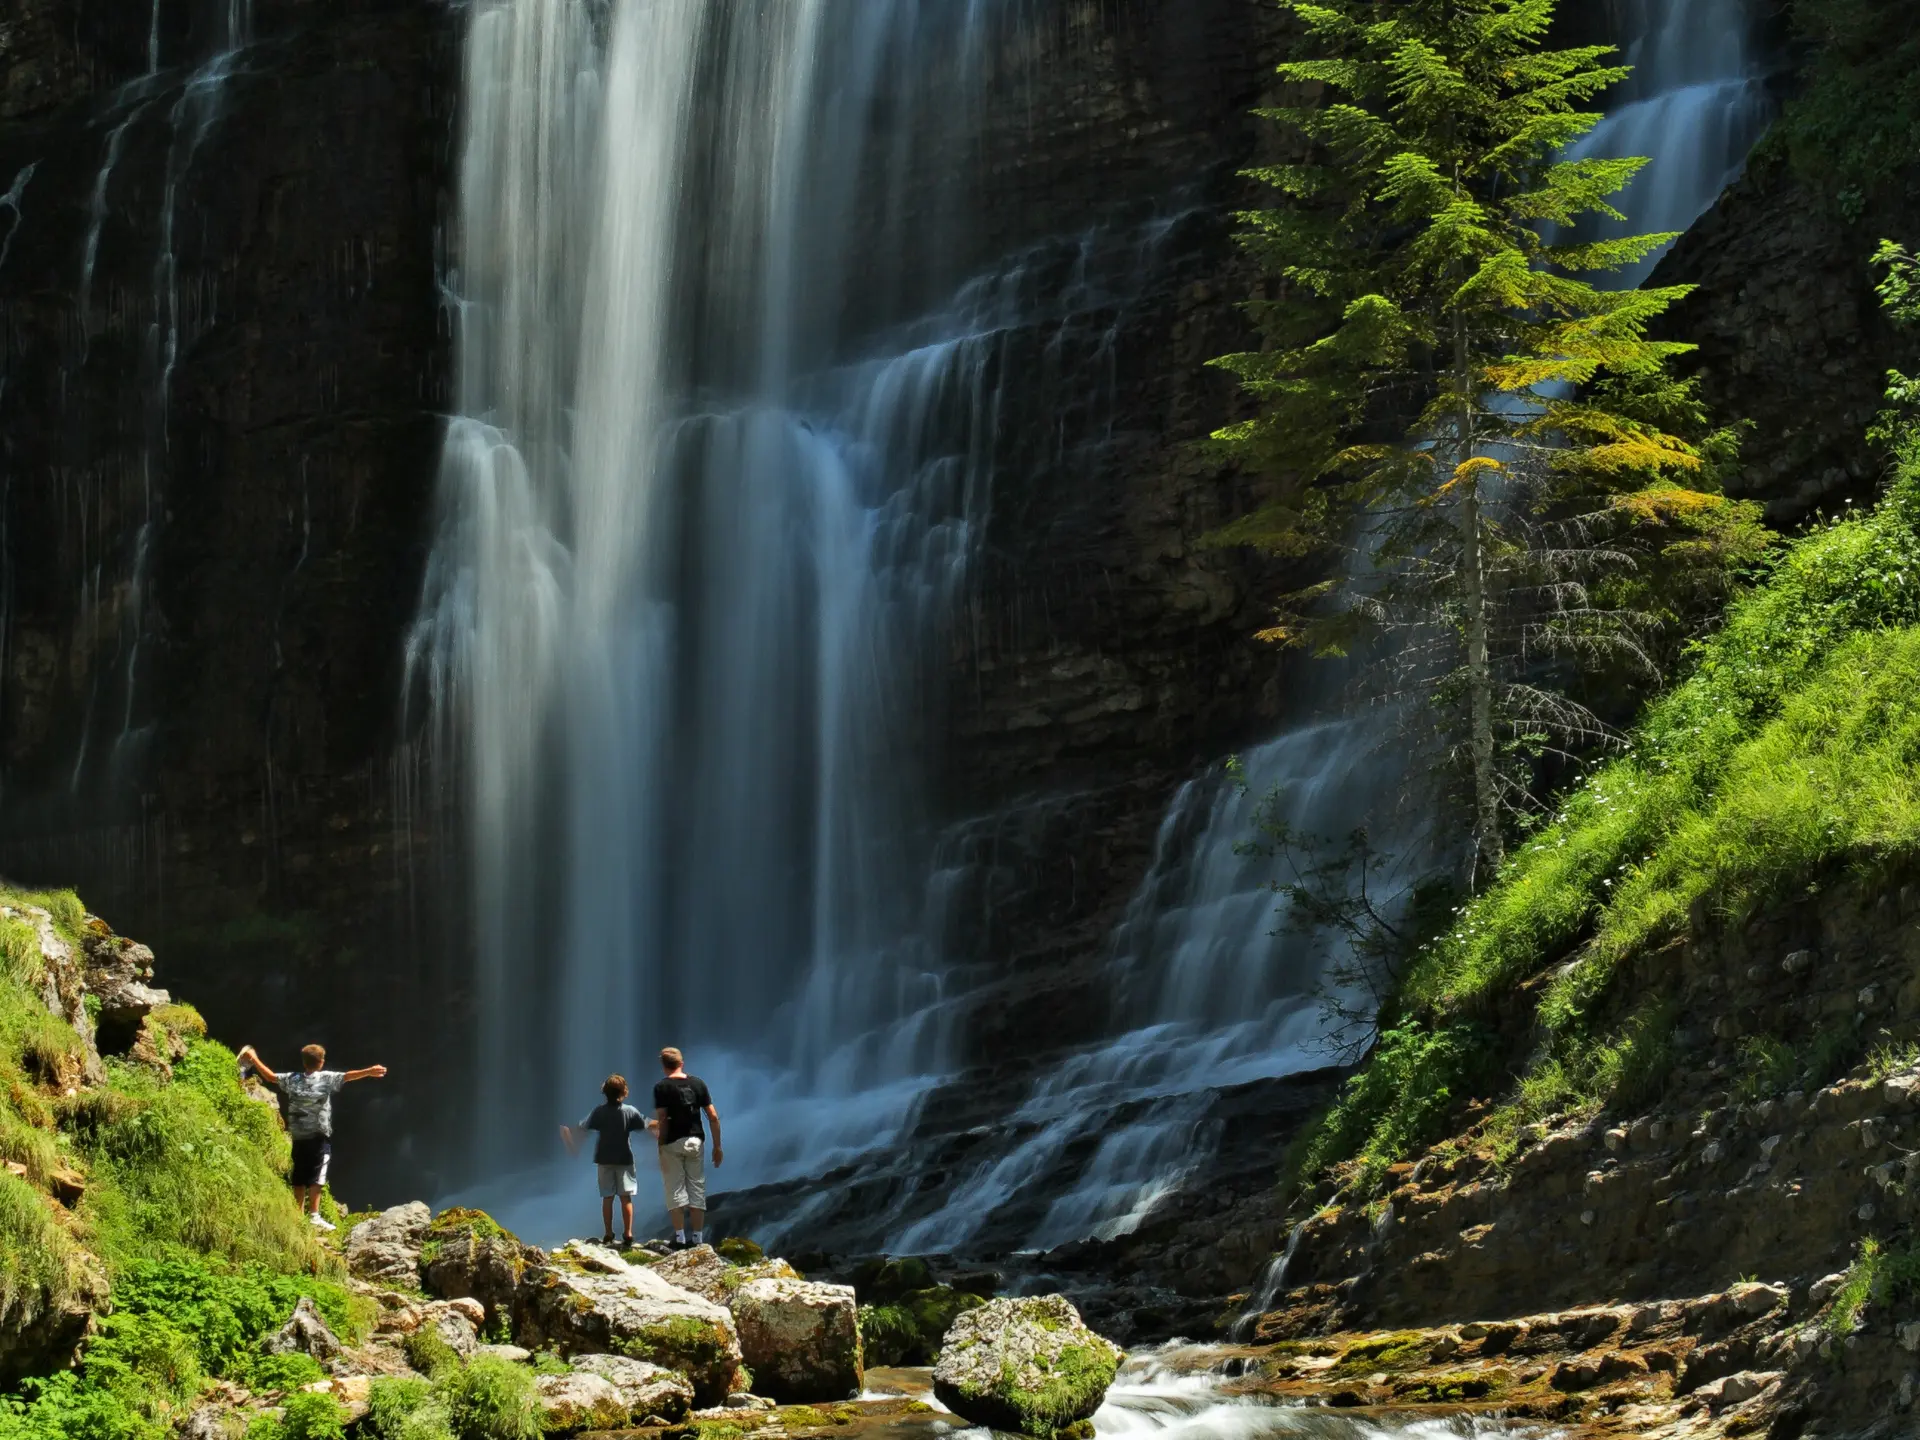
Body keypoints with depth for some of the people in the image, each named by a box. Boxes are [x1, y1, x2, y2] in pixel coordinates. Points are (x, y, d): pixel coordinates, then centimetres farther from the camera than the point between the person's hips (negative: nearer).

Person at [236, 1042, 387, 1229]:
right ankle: (314, 1215, -15)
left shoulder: (292, 1080, 5)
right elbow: (347, 1076, -20)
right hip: (319, 1137, -4)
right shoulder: (326, 1078, -7)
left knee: (299, 1177, 10)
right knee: (316, 1177, -7)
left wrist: (254, 1060, 27)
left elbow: (270, 1076, 15)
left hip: (299, 1136, 4)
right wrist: (369, 1072, -30)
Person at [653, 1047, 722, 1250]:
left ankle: (680, 1239, -4)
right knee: (697, 1189, 8)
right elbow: (713, 1117, 2)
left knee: (675, 1190, 2)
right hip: (696, 1141, 3)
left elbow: (662, 1120, -12)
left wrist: (660, 1147, -6)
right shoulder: (698, 1083, 5)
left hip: (672, 1142, -3)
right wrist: (717, 1146, 8)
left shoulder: (662, 1088, -5)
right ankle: (697, 1239, 8)